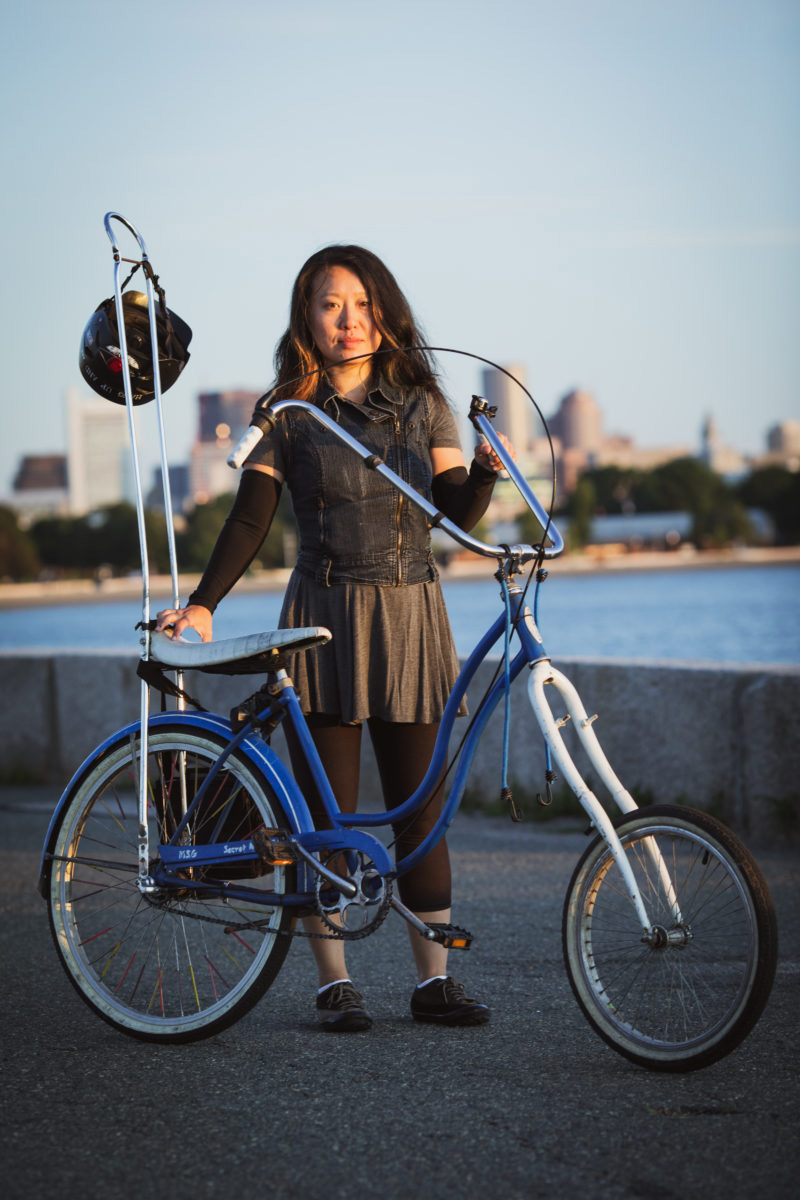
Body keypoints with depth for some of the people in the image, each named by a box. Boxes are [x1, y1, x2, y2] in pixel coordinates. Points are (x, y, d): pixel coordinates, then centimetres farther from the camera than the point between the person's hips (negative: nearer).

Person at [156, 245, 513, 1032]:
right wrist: (201, 605, -8)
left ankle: (434, 980, 10)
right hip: (324, 618, -2)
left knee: (420, 805, 3)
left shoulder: (421, 405, 9)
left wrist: (487, 471, -18)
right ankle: (334, 983, 8)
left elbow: (458, 515, 2)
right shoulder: (289, 414, 3)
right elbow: (250, 521, 2)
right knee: (327, 808, 0)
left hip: (409, 617, 2)